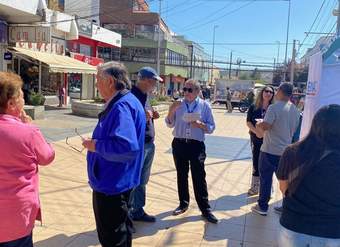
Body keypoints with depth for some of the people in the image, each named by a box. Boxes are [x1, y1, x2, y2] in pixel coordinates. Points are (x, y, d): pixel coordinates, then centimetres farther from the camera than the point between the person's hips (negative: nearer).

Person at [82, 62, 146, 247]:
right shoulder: (124, 101, 9)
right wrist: (97, 141, 9)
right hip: (115, 181, 10)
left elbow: (126, 147, -35)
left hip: (112, 183, -10)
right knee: (119, 229, 27)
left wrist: (96, 146, -22)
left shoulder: (121, 106, -25)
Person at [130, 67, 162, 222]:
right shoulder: (132, 95, -16)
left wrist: (152, 116, 4)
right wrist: (144, 116, -25)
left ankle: (138, 211, 32)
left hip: (149, 144, 9)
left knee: (142, 181, 18)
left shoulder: (144, 96, 13)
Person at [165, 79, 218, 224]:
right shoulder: (178, 105, 6)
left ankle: (205, 209, 8)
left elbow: (211, 127, 1)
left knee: (199, 178, -2)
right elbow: (170, 124, 7)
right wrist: (171, 111, -10)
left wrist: (200, 125, -18)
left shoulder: (204, 105, 0)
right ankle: (183, 204, 28)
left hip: (196, 145, -3)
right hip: (179, 144, 3)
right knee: (181, 175, 13)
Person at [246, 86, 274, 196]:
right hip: (255, 138, 2)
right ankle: (255, 187, 23)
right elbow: (248, 122, 0)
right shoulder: (254, 107, 2)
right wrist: (256, 131, -15)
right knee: (256, 162, 10)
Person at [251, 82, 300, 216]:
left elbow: (265, 126, -22)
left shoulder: (274, 107, -17)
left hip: (270, 150, -6)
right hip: (286, 150, 6)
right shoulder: (295, 109, 6)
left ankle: (262, 206, 15)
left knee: (266, 178, 6)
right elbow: (294, 129, 16)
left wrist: (259, 124, -1)